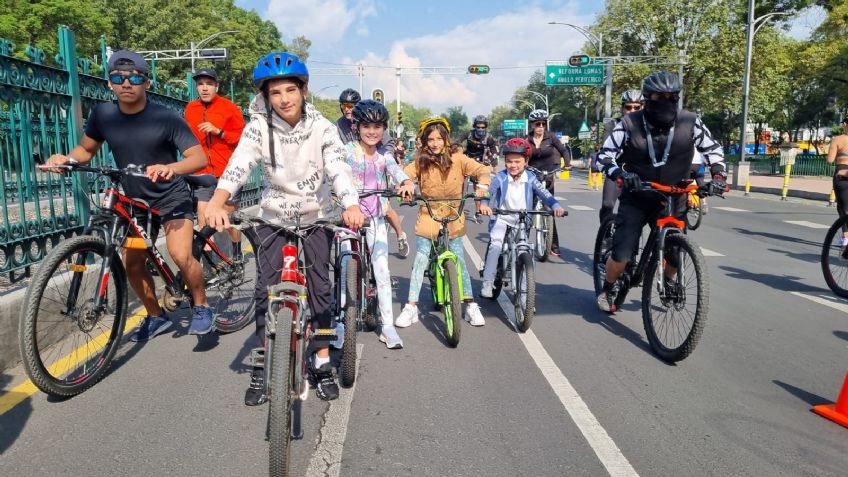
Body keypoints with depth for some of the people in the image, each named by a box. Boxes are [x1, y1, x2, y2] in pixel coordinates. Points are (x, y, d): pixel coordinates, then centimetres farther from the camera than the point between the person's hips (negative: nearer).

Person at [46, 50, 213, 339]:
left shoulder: (166, 118, -18)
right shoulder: (103, 114, -6)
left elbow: (199, 157, -24)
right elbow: (87, 149, 8)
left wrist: (170, 168, -44)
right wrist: (66, 158, -14)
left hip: (171, 198, -5)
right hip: (134, 202, 5)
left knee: (180, 255, -24)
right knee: (132, 264, 6)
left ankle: (201, 308, 0)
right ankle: (157, 317, 27)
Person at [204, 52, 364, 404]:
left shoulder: (322, 127, -13)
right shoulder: (258, 126, -12)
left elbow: (338, 167, -27)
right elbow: (239, 163, -28)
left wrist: (351, 205, -47)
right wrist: (217, 203, -46)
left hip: (316, 217, 0)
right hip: (273, 218, 1)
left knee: (319, 287, -2)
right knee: (265, 289, -4)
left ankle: (322, 363, 12)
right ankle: (262, 368, 10)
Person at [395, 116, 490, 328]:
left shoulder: (457, 158, -5)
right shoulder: (420, 161, -3)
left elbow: (481, 169, -12)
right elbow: (405, 174, -16)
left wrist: (482, 184, -33)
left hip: (453, 218, 0)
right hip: (427, 217, 0)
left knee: (459, 261, 5)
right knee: (420, 262, 0)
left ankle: (470, 305, 17)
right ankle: (411, 307, 9)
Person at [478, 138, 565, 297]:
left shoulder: (530, 179, -6)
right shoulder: (500, 177, -10)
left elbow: (544, 194, -15)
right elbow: (488, 192, -21)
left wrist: (556, 206, -35)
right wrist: (484, 204, -44)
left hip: (521, 221, 2)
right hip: (501, 218, -2)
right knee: (496, 244, -22)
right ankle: (487, 283, -17)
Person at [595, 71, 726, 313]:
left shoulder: (690, 122, -8)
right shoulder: (630, 124, -14)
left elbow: (713, 149, 7)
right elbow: (605, 156, -12)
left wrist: (718, 174, -9)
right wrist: (620, 174, -31)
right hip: (637, 199, -2)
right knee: (622, 256, -10)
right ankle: (609, 288, 20)